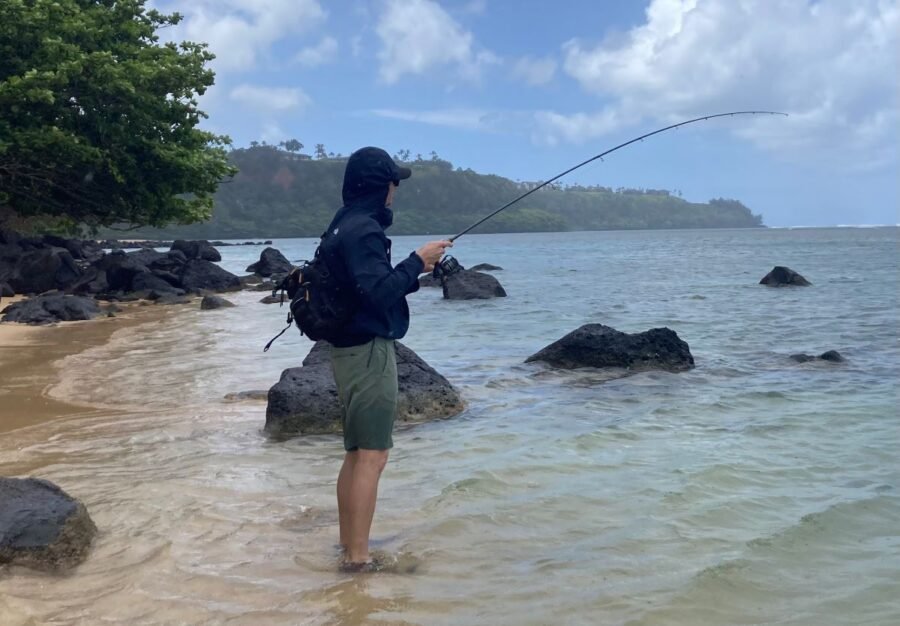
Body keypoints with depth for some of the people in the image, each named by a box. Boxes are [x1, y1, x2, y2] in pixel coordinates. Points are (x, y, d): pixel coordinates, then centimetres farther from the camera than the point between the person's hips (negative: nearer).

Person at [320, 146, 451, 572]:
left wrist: (415, 271, 12)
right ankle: (358, 558, -4)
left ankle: (348, 548, 24)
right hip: (369, 350, -10)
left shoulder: (345, 225, 15)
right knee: (372, 456, -7)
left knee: (356, 454, 15)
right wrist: (416, 261, -15)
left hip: (350, 349, 10)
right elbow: (378, 292, -25)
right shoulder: (363, 228, -16)